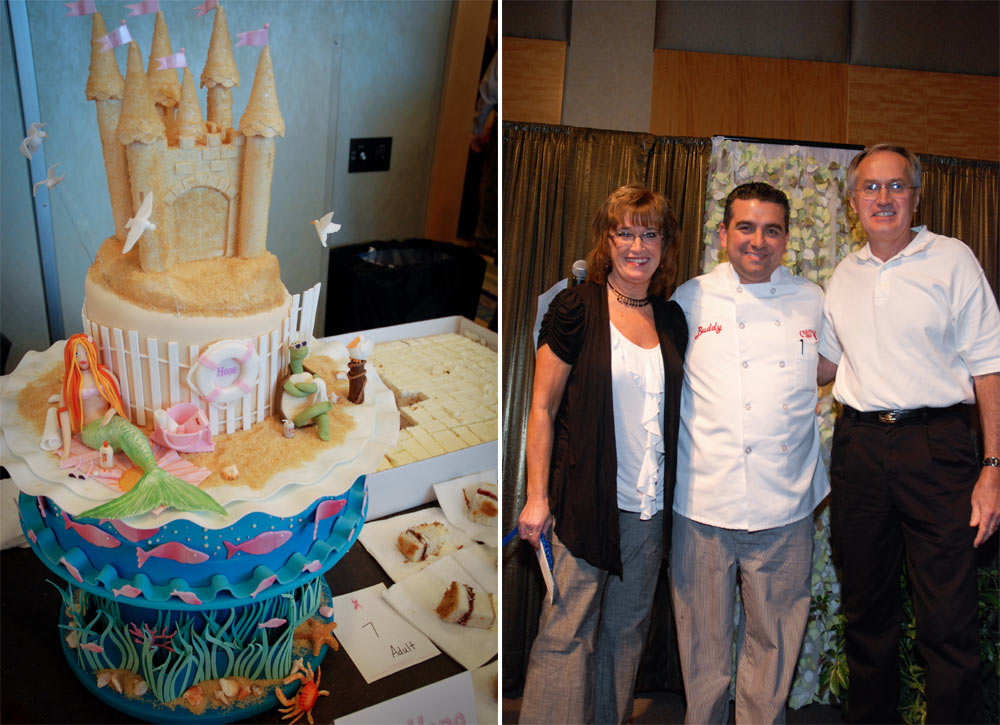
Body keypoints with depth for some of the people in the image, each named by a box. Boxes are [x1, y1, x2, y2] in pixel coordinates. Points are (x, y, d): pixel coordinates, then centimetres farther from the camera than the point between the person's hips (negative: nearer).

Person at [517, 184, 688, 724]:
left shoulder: (671, 319, 10)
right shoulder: (575, 309, -6)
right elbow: (543, 407, -6)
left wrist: (667, 492, 11)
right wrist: (537, 496, -9)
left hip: (649, 506, 5)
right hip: (585, 501, -5)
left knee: (627, 628, 14)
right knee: (566, 632, -2)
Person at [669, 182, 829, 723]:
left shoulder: (812, 301, 7)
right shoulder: (690, 300, 1)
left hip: (785, 511, 2)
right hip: (705, 507, -1)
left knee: (774, 641, 12)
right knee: (705, 642, 9)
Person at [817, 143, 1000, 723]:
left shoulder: (952, 259, 0)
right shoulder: (845, 274, 12)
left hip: (935, 445, -4)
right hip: (859, 447, 4)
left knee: (949, 623, -3)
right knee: (867, 610, 14)